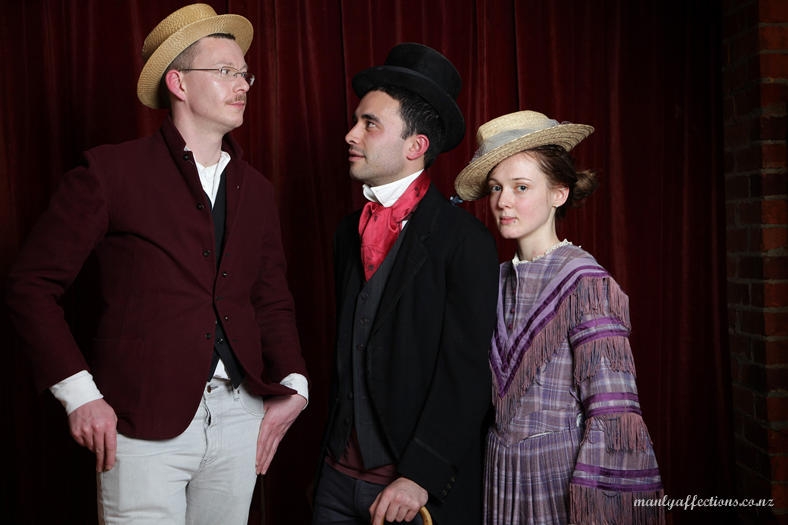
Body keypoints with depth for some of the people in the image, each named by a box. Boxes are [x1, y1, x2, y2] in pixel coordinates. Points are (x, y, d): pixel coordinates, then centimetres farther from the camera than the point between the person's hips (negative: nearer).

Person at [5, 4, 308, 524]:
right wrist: (79, 394, -10)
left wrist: (292, 385, 2)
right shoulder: (111, 171, -5)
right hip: (143, 421, -5)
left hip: (240, 416, 5)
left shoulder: (256, 189, 12)